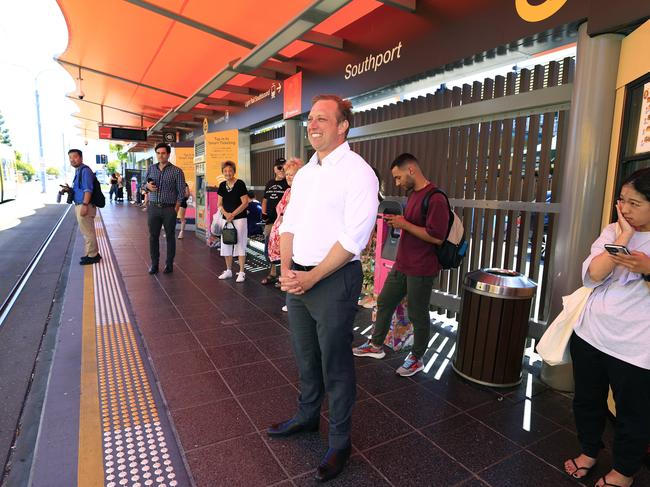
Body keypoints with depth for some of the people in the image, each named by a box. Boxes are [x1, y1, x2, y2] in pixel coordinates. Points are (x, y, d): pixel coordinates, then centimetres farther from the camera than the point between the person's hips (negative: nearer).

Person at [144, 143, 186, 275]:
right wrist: (148, 186, -5)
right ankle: (154, 264, 17)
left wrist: (176, 209, -11)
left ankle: (169, 264, 17)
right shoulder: (151, 168, 9)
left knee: (170, 237, 6)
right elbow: (145, 183, 20)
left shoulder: (177, 171, -4)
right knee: (153, 236, 6)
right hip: (153, 208, 4)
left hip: (169, 209, -3)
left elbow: (181, 192, -5)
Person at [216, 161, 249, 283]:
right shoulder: (222, 185, 9)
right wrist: (226, 213, -8)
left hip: (239, 218, -6)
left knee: (240, 245, -3)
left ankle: (241, 272, 4)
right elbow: (220, 203, 11)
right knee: (226, 245, 11)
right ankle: (228, 271, 25)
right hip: (226, 219, 6)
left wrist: (233, 214, -14)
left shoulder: (240, 184, -8)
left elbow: (245, 203, -11)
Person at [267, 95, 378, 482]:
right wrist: (286, 268, -4)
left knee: (336, 365, 7)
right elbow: (289, 224, 12)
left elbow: (354, 237, -19)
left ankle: (340, 442, 28)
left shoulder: (357, 171, -12)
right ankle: (307, 416, 44)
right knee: (305, 355, 21)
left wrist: (311, 278, -16)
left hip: (334, 280, -7)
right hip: (298, 278, 7)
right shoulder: (304, 173, 11)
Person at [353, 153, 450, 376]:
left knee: (418, 315, 6)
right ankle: (376, 345, 34)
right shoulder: (412, 194, 11)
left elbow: (436, 237, -25)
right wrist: (397, 221, 6)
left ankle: (416, 358, 26)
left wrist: (404, 224, -20)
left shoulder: (435, 199, -19)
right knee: (384, 302, 17)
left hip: (421, 269, -9)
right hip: (402, 264, 9)